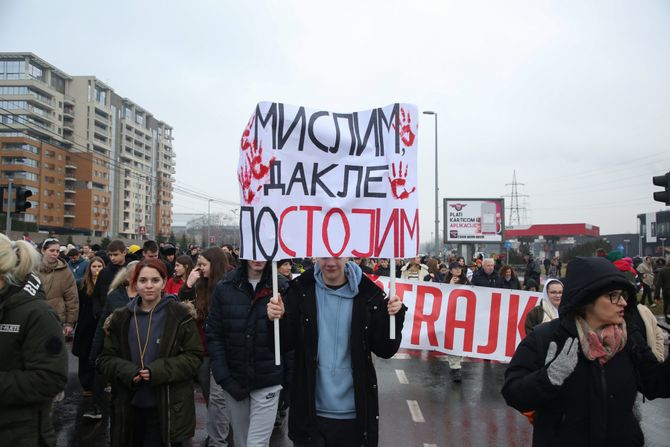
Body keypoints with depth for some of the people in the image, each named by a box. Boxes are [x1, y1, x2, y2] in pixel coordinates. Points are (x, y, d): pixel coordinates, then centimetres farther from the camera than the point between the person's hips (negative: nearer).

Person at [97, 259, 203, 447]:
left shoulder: (180, 315, -7)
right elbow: (105, 358, 6)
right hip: (129, 406, 4)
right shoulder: (122, 318, 4)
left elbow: (193, 356, -7)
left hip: (168, 407, -3)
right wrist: (127, 372, -14)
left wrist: (158, 371, -20)